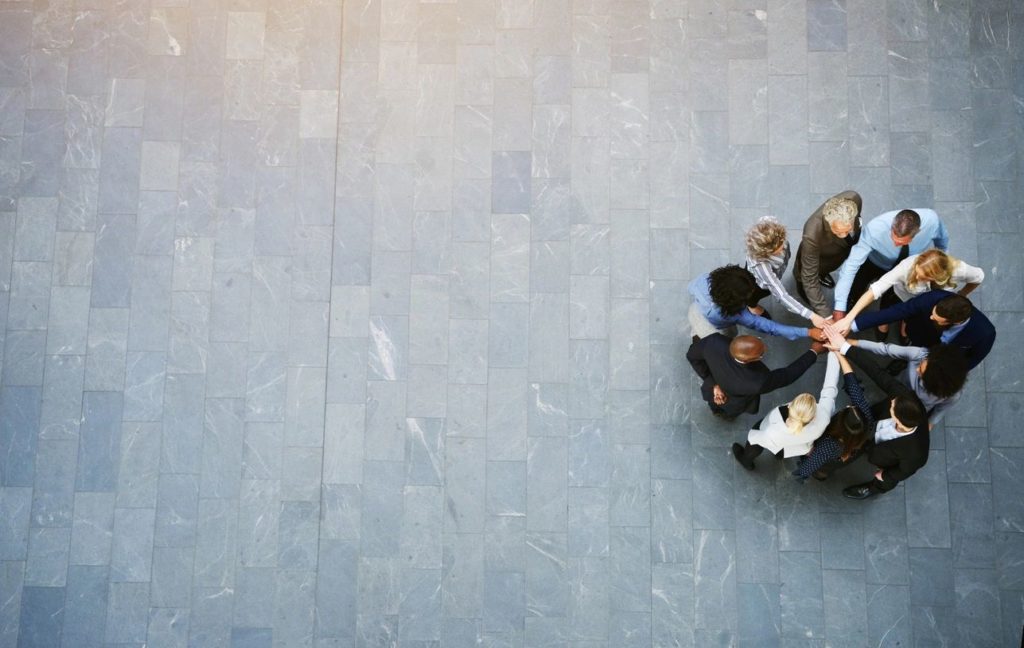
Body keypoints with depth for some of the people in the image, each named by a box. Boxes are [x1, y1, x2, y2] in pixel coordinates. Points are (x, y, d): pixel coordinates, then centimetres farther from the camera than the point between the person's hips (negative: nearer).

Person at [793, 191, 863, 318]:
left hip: (848, 247, 5)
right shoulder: (812, 235, -50)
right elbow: (809, 280, -38)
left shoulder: (854, 198, -39)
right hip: (820, 259, -4)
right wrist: (826, 316, -40)